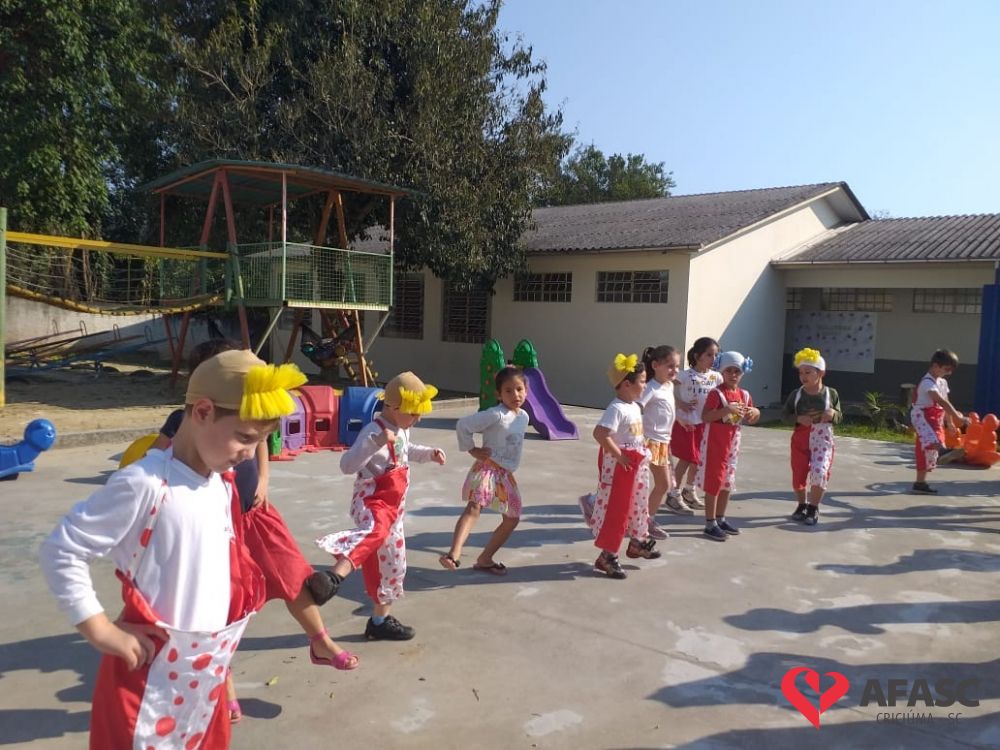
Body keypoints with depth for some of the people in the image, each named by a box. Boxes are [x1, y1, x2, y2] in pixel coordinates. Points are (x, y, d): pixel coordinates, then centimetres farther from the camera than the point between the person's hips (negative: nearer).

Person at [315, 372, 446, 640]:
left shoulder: (401, 431, 10)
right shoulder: (374, 432, -20)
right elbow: (347, 465, -32)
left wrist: (429, 453, 17)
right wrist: (376, 444, -44)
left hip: (392, 507, 9)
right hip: (370, 503, -9)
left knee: (393, 563, 16)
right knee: (376, 529, -44)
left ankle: (381, 620, 32)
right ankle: (336, 574, -59)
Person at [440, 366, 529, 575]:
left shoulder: (524, 417, 8)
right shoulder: (496, 415, -17)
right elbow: (463, 425, -19)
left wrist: (510, 465, 13)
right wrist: (472, 450, -13)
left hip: (506, 474, 8)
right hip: (487, 469, -8)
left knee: (512, 519, 15)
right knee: (474, 507, -29)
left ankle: (484, 559, 27)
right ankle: (454, 554, -43)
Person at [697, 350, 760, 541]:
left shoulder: (744, 395, 7)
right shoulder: (716, 393, -15)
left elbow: (751, 420, 19)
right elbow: (705, 417, -25)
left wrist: (755, 412, -4)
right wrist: (726, 409, -33)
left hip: (733, 443, 7)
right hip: (715, 443, -7)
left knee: (727, 482, 15)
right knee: (713, 482, -4)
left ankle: (720, 519, 28)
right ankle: (710, 524, 2)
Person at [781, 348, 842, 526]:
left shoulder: (831, 394, -3)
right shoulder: (796, 394, -4)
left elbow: (839, 417, 8)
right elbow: (784, 415, 1)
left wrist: (833, 414, -15)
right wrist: (798, 419, -17)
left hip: (823, 439, -1)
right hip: (801, 438, 2)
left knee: (819, 472, -17)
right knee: (798, 475, 7)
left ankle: (814, 508, 6)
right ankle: (802, 505, 34)